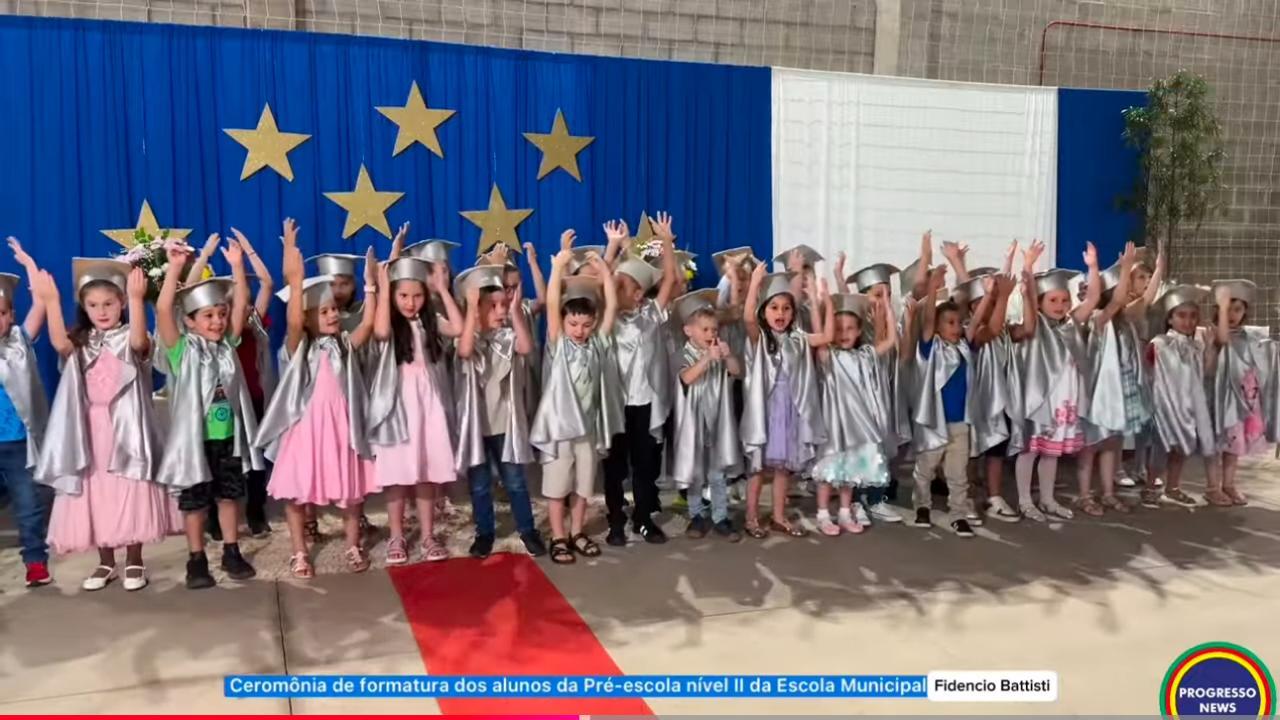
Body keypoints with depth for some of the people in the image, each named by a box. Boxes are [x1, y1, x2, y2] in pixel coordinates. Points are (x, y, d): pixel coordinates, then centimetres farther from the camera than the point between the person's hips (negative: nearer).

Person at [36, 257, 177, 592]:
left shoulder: (130, 339, -1)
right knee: (95, 498, 8)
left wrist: (137, 299, -37)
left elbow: (139, 341, -25)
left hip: (125, 429, -3)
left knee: (131, 497, 0)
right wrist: (51, 301, -26)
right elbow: (59, 343, -15)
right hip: (90, 433, 4)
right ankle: (105, 562, 21)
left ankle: (134, 561, 12)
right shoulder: (80, 344, 8)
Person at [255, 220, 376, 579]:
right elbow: (292, 320, -23)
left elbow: (368, 323, -12)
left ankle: (353, 546, 28)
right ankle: (299, 553, 22)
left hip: (339, 428, 2)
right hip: (304, 428, -2)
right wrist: (295, 277, -34)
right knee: (296, 493, 6)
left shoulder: (345, 344, 3)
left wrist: (371, 285, -22)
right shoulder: (299, 346, -4)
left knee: (350, 492, 10)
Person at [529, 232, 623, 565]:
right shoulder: (558, 343, -7)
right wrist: (559, 266, -25)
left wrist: (604, 271, -11)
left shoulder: (598, 343, 1)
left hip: (589, 423, 3)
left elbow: (612, 307, -5)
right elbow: (551, 305, -18)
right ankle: (558, 538, 17)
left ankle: (577, 533, 28)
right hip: (559, 422, -3)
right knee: (557, 486, 6)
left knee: (583, 485, 14)